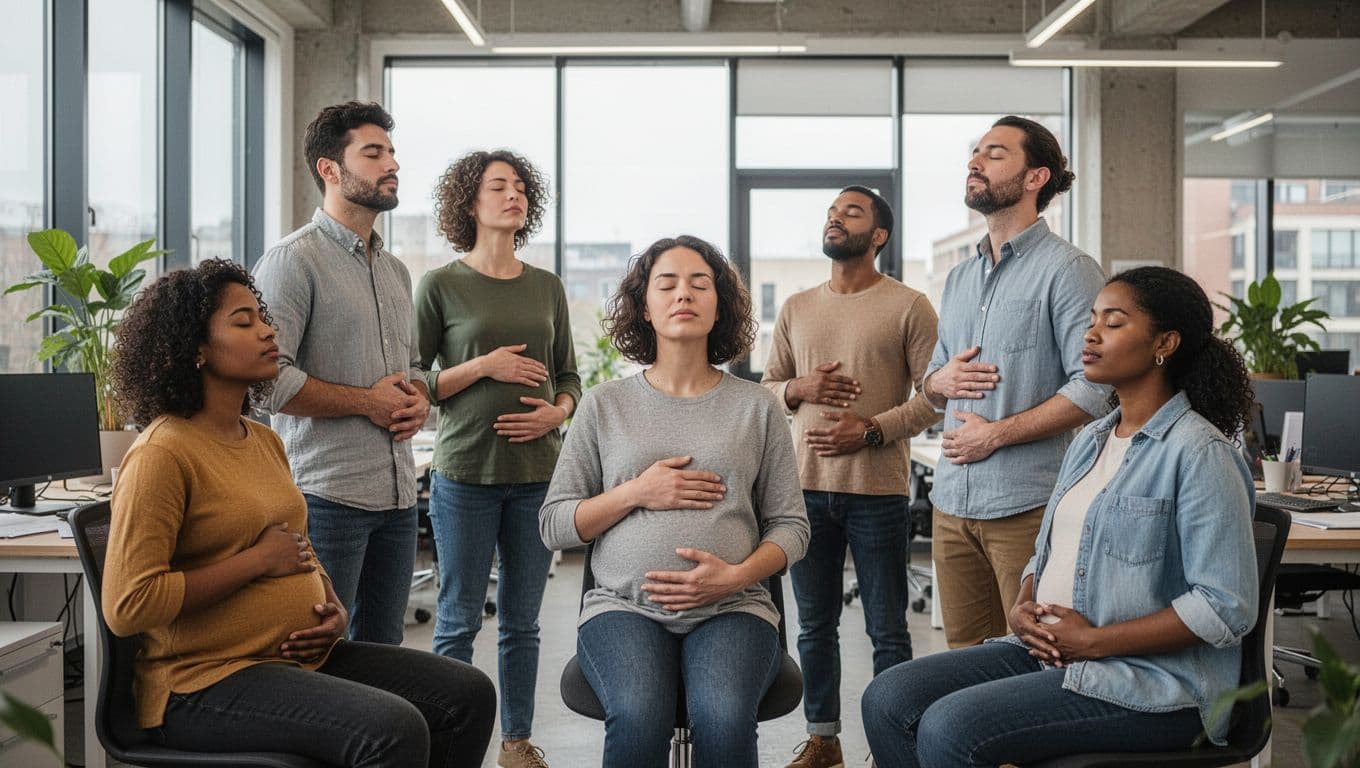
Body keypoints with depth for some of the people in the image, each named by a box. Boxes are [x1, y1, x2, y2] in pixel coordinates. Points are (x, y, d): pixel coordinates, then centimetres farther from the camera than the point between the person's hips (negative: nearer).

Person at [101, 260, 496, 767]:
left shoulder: (264, 441, 13)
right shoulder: (163, 454, -14)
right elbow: (127, 607, -20)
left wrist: (336, 608, 5)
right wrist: (259, 560, -16)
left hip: (302, 656, 9)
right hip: (204, 681, -8)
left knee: (469, 696, -2)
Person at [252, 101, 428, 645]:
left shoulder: (395, 270, 19)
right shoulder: (295, 260, -7)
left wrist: (418, 400, 5)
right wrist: (367, 401, -11)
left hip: (398, 496, 8)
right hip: (328, 495, -7)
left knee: (383, 651, 13)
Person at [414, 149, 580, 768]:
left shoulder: (547, 287, 10)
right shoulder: (441, 286, -1)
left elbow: (569, 376, 16)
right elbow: (414, 383, -2)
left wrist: (557, 412, -5)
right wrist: (484, 367, -14)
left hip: (537, 472, 3)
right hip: (466, 473, -3)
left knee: (522, 620, 11)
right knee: (458, 621, 3)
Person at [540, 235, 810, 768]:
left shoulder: (757, 407, 10)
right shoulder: (604, 405, 10)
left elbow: (790, 525, 10)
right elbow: (553, 525, 9)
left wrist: (736, 576, -10)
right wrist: (634, 493, -7)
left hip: (732, 607, 0)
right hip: (624, 606, 0)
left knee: (725, 718, -32)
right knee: (639, 716, -32)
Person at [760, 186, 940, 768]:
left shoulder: (909, 306, -2)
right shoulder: (796, 309, 13)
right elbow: (766, 388, 16)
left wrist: (872, 428, -18)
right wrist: (799, 389, -6)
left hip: (878, 491, -4)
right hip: (809, 486, 5)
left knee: (887, 630, 3)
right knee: (815, 626, 13)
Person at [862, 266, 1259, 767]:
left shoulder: (1198, 452, -13)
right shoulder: (1090, 441, 14)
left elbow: (1227, 607, -19)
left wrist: (1094, 640, -17)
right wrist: (1022, 608, 0)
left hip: (1150, 685, -8)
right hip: (1048, 652, 8)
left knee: (948, 728, -25)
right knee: (887, 700, -8)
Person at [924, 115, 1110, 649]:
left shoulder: (1066, 269, -6)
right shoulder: (958, 279, 18)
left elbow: (1095, 388, -15)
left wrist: (997, 433, -15)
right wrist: (940, 381, 1)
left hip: (1026, 505, -7)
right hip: (953, 503, 7)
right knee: (964, 660, 13)